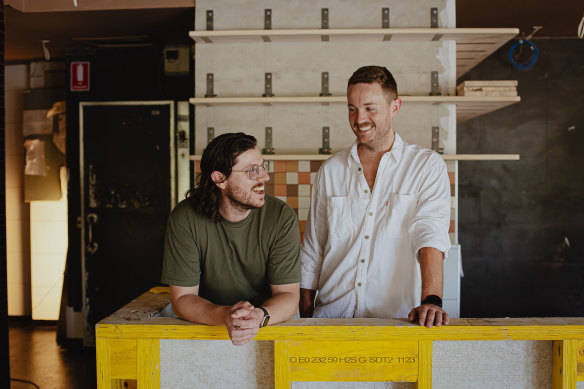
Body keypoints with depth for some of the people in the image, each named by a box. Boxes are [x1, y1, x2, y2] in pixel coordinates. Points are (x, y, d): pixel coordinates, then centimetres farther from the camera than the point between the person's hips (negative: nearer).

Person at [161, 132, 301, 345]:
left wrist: (259, 316, -31)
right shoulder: (185, 218, -10)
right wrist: (225, 315, -29)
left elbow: (288, 296, -10)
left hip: (269, 327, -1)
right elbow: (182, 298, -10)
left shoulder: (282, 217, -9)